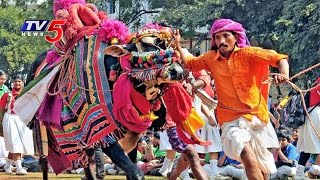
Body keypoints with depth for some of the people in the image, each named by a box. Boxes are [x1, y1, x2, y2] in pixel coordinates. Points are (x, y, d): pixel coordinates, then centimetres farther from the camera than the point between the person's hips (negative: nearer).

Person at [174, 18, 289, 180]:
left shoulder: (246, 53, -5)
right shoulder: (211, 58, 4)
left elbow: (279, 58, -14)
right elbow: (188, 64, 23)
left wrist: (284, 74, -33)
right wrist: (177, 45, 13)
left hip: (256, 115, 0)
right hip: (231, 119, 0)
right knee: (249, 160, -27)